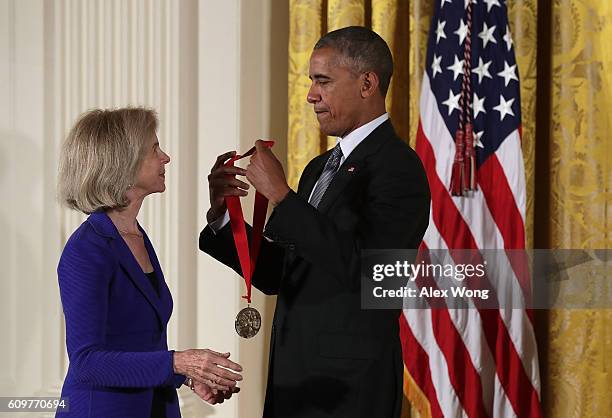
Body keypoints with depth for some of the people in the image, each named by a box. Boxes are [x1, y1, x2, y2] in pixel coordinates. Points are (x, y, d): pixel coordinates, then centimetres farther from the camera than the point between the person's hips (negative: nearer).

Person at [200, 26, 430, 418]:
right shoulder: (320, 167, 14)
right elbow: (278, 277, 13)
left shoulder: (398, 166, -12)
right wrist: (222, 216, 0)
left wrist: (280, 194, -21)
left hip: (349, 385, -8)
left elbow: (358, 264, -25)